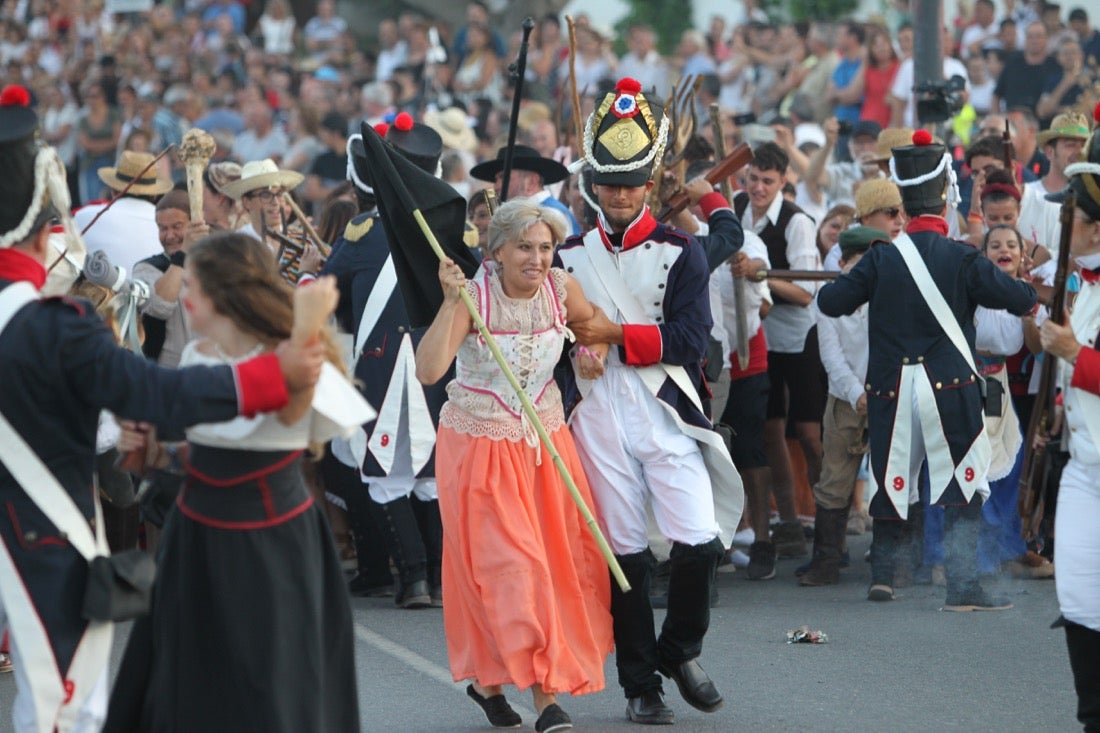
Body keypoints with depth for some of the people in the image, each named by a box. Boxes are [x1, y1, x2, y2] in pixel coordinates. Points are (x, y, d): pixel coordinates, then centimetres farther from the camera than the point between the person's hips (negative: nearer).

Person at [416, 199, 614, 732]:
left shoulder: (561, 288, -5)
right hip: (479, 446, -5)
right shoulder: (475, 294, -17)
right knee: (510, 565, -8)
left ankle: (488, 679, 18)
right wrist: (452, 303, -34)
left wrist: (595, 353, -2)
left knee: (561, 558, 5)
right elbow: (428, 370, -29)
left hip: (546, 442, 5)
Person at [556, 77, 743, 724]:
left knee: (699, 543, -12)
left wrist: (616, 334, -14)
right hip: (598, 422, 2)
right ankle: (640, 684, 12)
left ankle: (680, 651, 13)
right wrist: (572, 342, -5)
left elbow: (690, 339, -8)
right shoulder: (570, 255, 10)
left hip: (666, 416, -2)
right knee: (624, 554, 3)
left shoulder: (681, 252, 1)